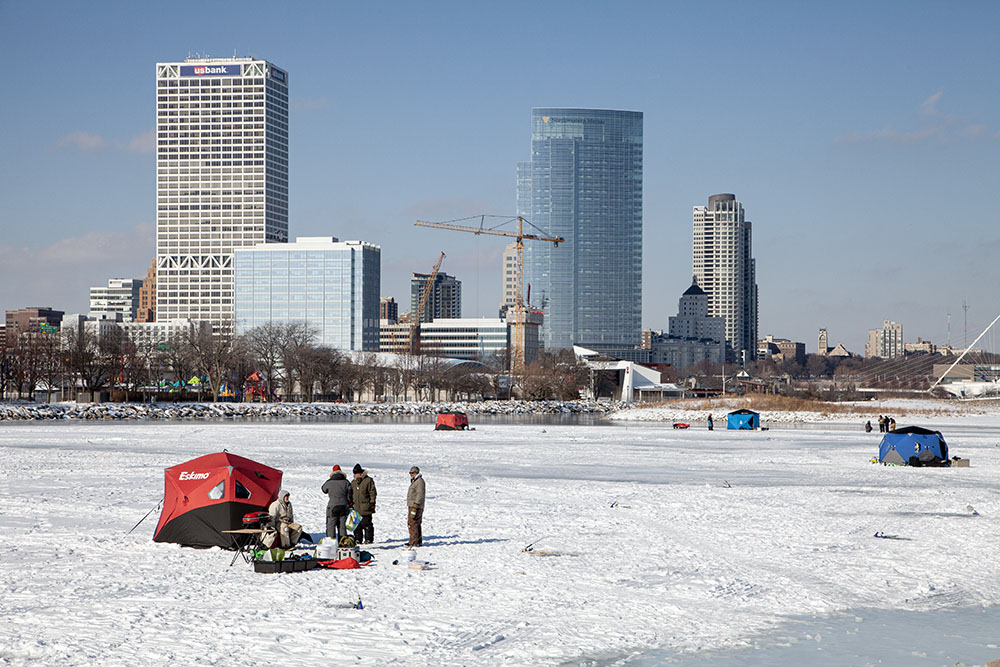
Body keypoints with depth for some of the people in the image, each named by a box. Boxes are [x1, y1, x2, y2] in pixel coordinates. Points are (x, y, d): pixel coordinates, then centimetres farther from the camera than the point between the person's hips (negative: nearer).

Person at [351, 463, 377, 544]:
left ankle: (369, 539, 5)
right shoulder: (353, 482, 16)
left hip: (365, 507, -6)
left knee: (367, 524, -2)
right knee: (357, 524, 5)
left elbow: (372, 492, -4)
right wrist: (351, 503, 13)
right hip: (356, 508, 6)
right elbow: (351, 493, 23)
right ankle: (358, 539, 11)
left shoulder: (368, 480, -3)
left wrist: (372, 503, -9)